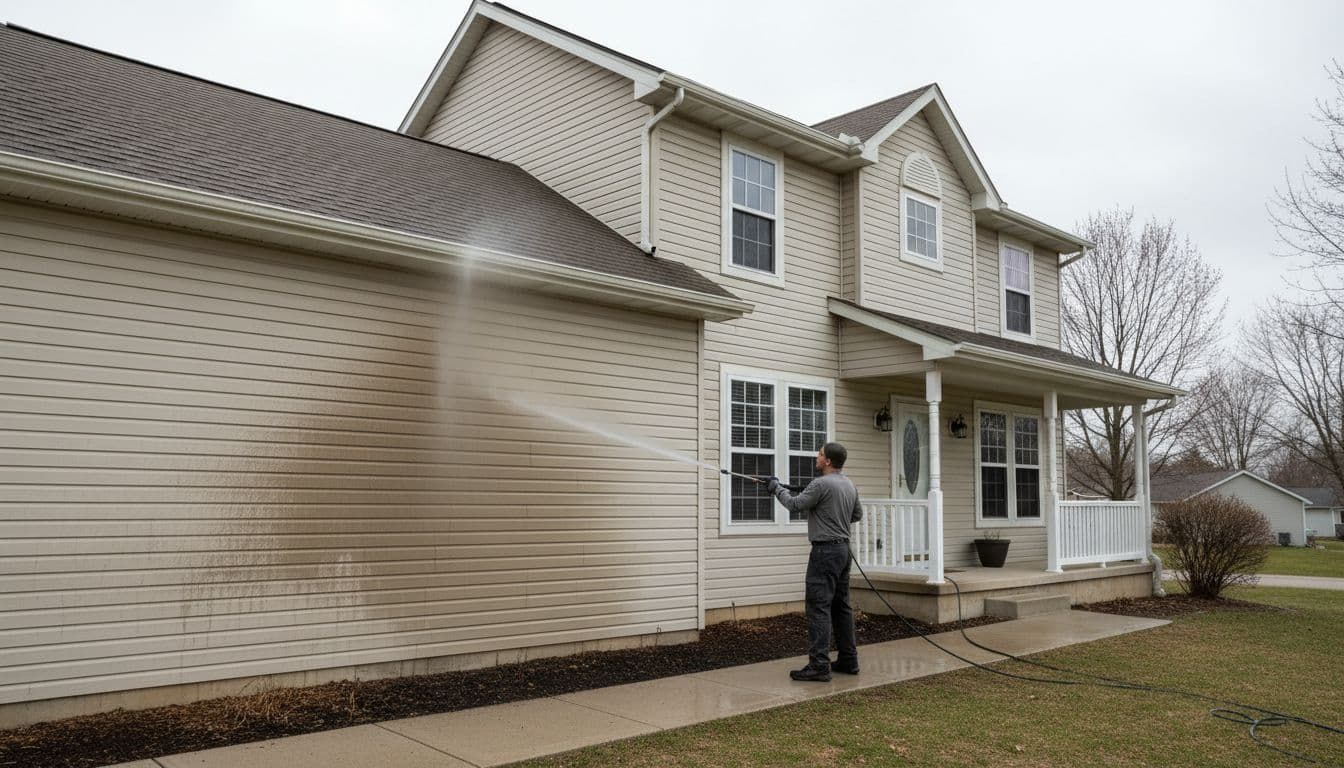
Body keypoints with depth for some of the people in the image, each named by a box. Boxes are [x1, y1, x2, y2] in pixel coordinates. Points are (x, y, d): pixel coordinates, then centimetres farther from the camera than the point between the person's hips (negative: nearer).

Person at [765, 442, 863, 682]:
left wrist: (777, 488, 5)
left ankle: (819, 665, -11)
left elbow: (795, 504, -9)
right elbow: (857, 514, 22)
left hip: (825, 550, -9)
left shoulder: (821, 484, -16)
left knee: (819, 607, -9)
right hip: (843, 548, 9)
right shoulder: (850, 485, 11)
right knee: (841, 606, 14)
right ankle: (848, 659, 19)